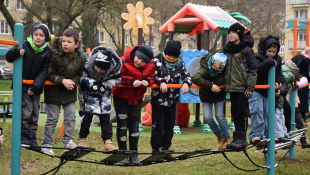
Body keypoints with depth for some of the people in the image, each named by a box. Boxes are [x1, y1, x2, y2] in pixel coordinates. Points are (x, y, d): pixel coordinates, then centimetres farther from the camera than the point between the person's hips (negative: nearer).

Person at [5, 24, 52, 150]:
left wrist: (35, 86, -16)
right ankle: (23, 136, 5)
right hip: (22, 84, -3)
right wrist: (16, 52, -28)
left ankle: (32, 138, 19)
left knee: (34, 113, 8)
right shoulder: (24, 46, -8)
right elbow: (8, 58, -6)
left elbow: (44, 72, -6)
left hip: (36, 87, 3)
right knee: (26, 110, -10)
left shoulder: (47, 52, -3)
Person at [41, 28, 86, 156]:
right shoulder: (54, 54, -20)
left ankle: (68, 141, 15)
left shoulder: (81, 57, -7)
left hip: (70, 92, 4)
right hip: (54, 90, -4)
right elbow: (49, 74, -13)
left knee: (70, 117, 4)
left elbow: (80, 74, 4)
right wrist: (62, 80, -24)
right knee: (52, 118, 0)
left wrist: (73, 81, -17)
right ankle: (46, 144, 10)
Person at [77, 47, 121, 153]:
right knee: (87, 115, -4)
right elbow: (81, 77, -19)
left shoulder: (115, 68, -24)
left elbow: (117, 79, -8)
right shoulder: (88, 66, -29)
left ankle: (108, 142, -1)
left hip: (104, 94, 2)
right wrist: (92, 83, -36)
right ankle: (82, 140, 13)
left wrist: (106, 85, -24)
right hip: (88, 92, -2)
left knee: (105, 117, -1)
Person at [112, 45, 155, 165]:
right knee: (122, 124, -3)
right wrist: (131, 81, -28)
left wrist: (147, 81, -18)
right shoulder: (123, 62, -22)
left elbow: (151, 77, 5)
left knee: (134, 126, 6)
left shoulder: (150, 66, -7)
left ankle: (134, 155, 14)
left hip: (137, 99, 4)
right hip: (121, 97, -4)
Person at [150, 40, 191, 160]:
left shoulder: (180, 63, 7)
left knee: (169, 126, 11)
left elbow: (186, 75, 2)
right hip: (158, 99, -4)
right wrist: (161, 82, -29)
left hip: (172, 100, 5)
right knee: (157, 126, -1)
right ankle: (155, 150, 8)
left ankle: (166, 149, 22)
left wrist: (186, 83, -21)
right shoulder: (157, 61, -6)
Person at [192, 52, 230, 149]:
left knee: (219, 116, -9)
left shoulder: (225, 70, -20)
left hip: (219, 95, 1)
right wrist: (210, 86, -45)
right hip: (206, 96, 0)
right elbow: (195, 78, -45)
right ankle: (219, 135, 18)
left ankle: (227, 138, 8)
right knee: (208, 117, -7)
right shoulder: (205, 69, -30)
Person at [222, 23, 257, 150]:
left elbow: (252, 70, -8)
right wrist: (223, 83, 18)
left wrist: (250, 88, -13)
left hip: (242, 87, -7)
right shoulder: (227, 50, 14)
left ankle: (242, 138, 0)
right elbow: (224, 67, 23)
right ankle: (237, 138, 17)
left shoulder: (246, 50, -6)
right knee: (235, 112, 10)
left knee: (242, 112, -4)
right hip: (231, 87, 7)